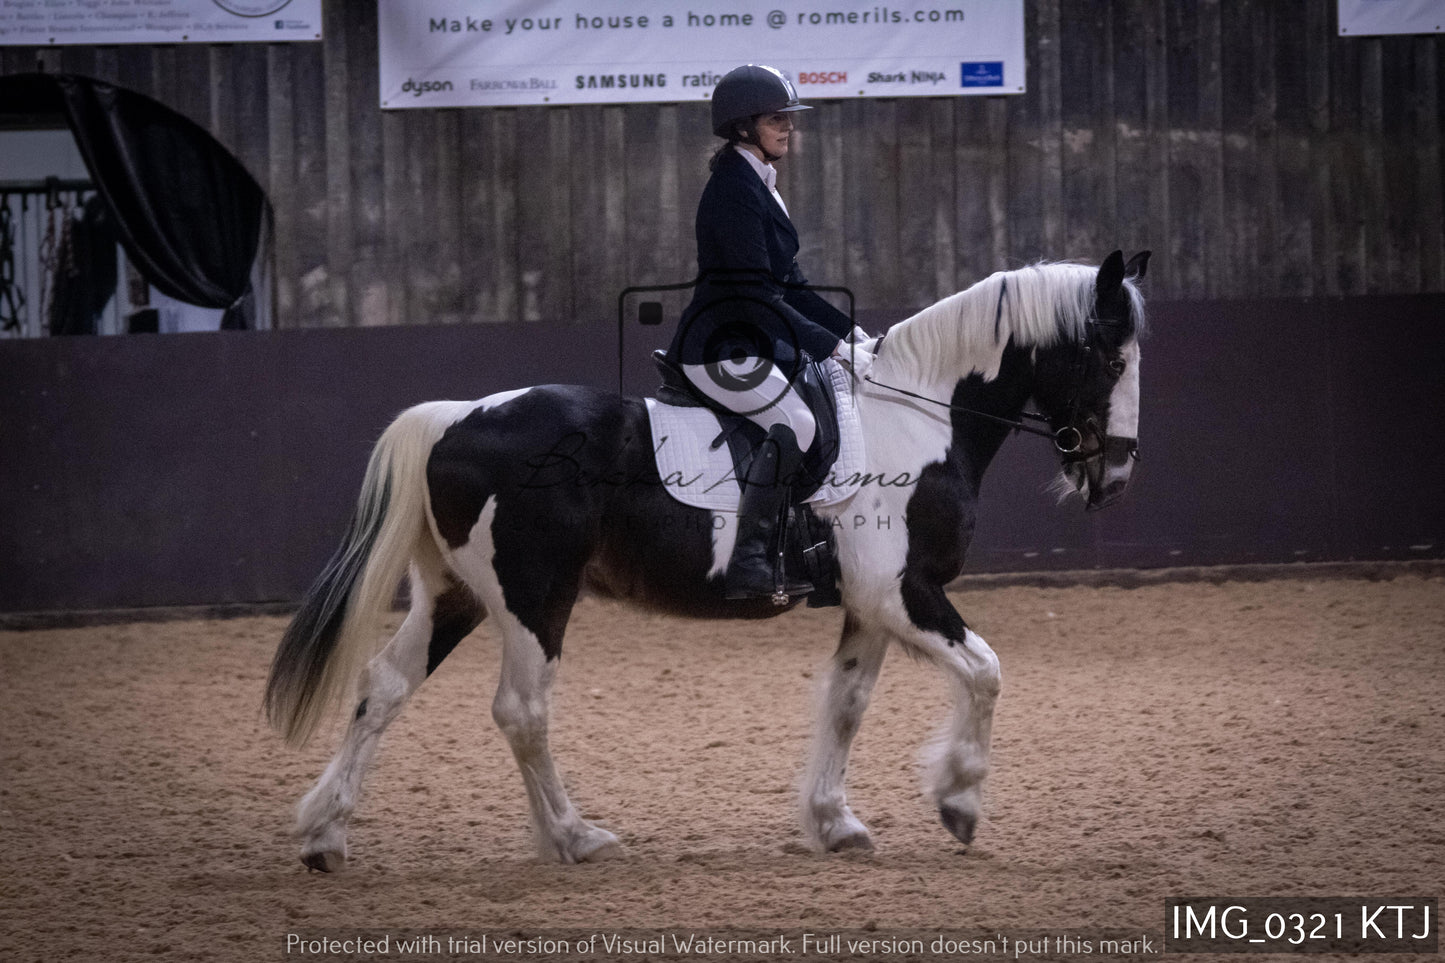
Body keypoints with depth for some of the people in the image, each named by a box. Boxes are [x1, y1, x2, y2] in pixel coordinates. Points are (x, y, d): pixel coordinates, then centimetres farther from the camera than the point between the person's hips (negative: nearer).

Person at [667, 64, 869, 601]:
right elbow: (754, 294, -22)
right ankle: (748, 563, -31)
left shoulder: (760, 186, 16)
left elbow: (786, 286, 20)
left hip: (756, 342, 11)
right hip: (719, 349, -11)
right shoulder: (735, 189, -16)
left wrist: (850, 332, 12)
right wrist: (830, 344, -21)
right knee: (795, 423, -26)